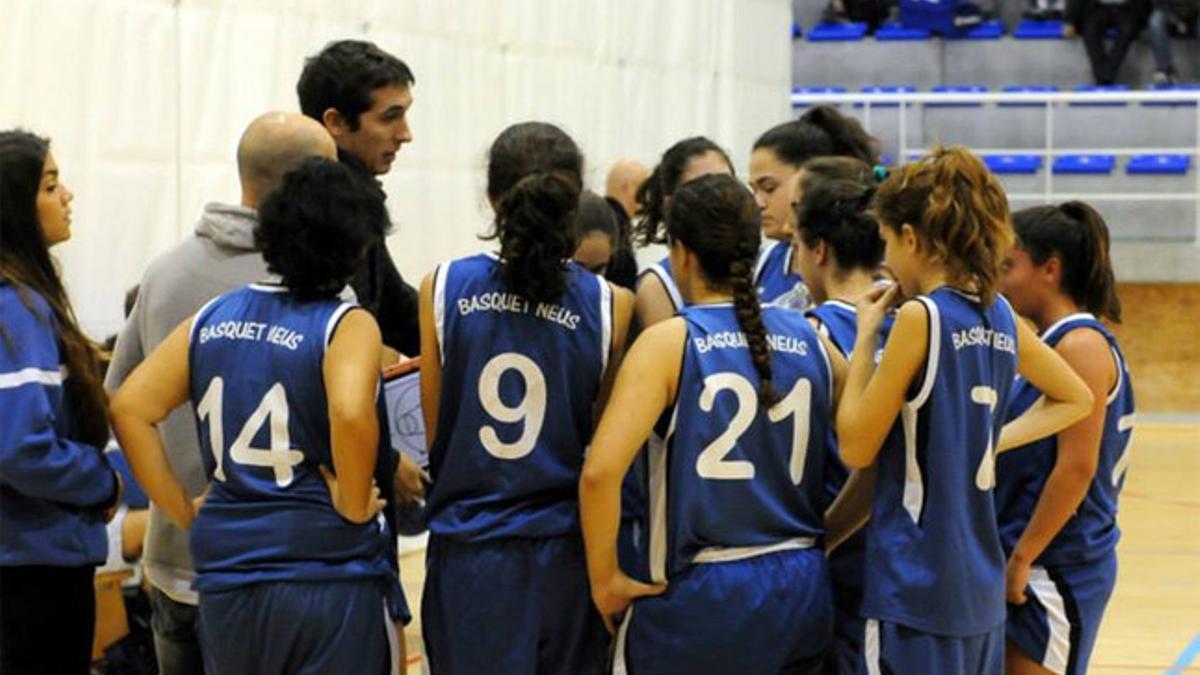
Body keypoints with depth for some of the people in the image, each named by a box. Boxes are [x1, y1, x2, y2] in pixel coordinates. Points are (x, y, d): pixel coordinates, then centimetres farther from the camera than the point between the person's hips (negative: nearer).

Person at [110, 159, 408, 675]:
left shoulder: (213, 319, 9)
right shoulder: (347, 325, -8)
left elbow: (130, 408, 4)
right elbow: (350, 413, -27)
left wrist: (185, 513, 7)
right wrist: (354, 506, -12)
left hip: (227, 580, 5)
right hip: (331, 576, -5)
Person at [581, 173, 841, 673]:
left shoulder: (668, 343, -7)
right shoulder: (810, 342, 6)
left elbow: (600, 471, -17)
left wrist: (604, 579, -7)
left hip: (702, 595, -4)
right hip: (800, 596, 5)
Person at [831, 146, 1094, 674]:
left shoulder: (920, 318, -13)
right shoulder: (1000, 318, 8)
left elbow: (856, 447, -9)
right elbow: (1075, 399, 25)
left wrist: (865, 337, -1)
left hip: (915, 591, -7)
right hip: (980, 587, 8)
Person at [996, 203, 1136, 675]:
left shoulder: (1081, 345, -14)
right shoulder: (1050, 344, 13)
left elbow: (1077, 467, -20)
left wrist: (1021, 559, -18)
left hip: (1056, 568, -9)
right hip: (1038, 564, 9)